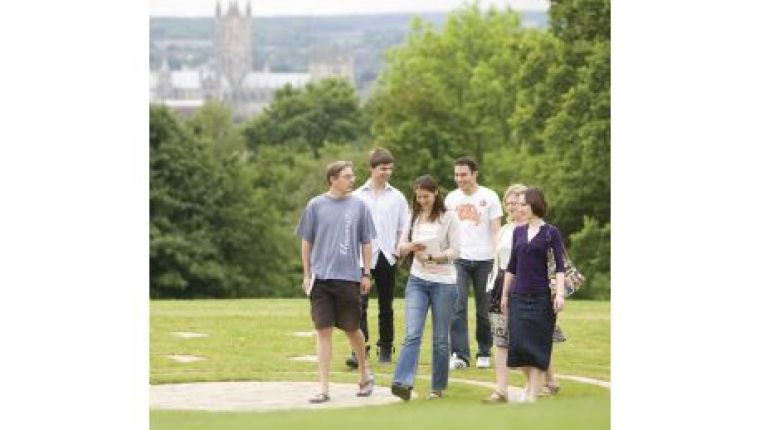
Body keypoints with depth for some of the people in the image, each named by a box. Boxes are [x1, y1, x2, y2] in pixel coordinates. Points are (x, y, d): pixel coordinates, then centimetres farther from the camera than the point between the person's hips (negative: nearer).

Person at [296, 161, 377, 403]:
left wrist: (366, 274, 4)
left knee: (351, 329, 8)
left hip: (349, 277, 0)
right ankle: (324, 387, 1)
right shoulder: (316, 205, 2)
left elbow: (366, 242, 9)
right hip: (321, 278, 0)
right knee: (323, 330, -2)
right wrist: (306, 274, 5)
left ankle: (365, 372, 33)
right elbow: (306, 241, 8)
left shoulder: (358, 206, 4)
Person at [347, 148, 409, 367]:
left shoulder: (397, 197, 8)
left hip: (387, 258, 2)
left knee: (386, 306, 9)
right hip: (363, 258, -2)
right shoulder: (357, 196, 4)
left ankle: (385, 349, 19)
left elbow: (404, 228, 10)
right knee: (360, 304, -13)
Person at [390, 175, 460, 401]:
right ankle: (403, 383, -24)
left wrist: (432, 257, -21)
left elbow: (455, 250, -7)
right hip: (417, 280, 3)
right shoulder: (414, 217, 10)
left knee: (440, 338, 4)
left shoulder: (448, 217, -3)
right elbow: (401, 248, 12)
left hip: (443, 282, -3)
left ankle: (438, 387, 14)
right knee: (412, 333, -12)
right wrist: (412, 246, -11)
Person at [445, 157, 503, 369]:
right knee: (457, 306, -11)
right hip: (458, 259, 2)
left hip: (484, 259, -2)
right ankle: (459, 355, -13)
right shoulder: (451, 198, 9)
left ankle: (484, 354, 18)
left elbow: (496, 231, -1)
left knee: (483, 309, 6)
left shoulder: (489, 197, 1)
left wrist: (497, 259, -10)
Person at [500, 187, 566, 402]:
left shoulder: (551, 232, -4)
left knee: (537, 346, -3)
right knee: (519, 344, -1)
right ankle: (532, 382, 21)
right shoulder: (518, 232, 10)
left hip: (541, 296, -4)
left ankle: (532, 396, -1)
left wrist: (560, 294, -19)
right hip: (518, 296, 4)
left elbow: (560, 266, -9)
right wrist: (505, 294, 17)